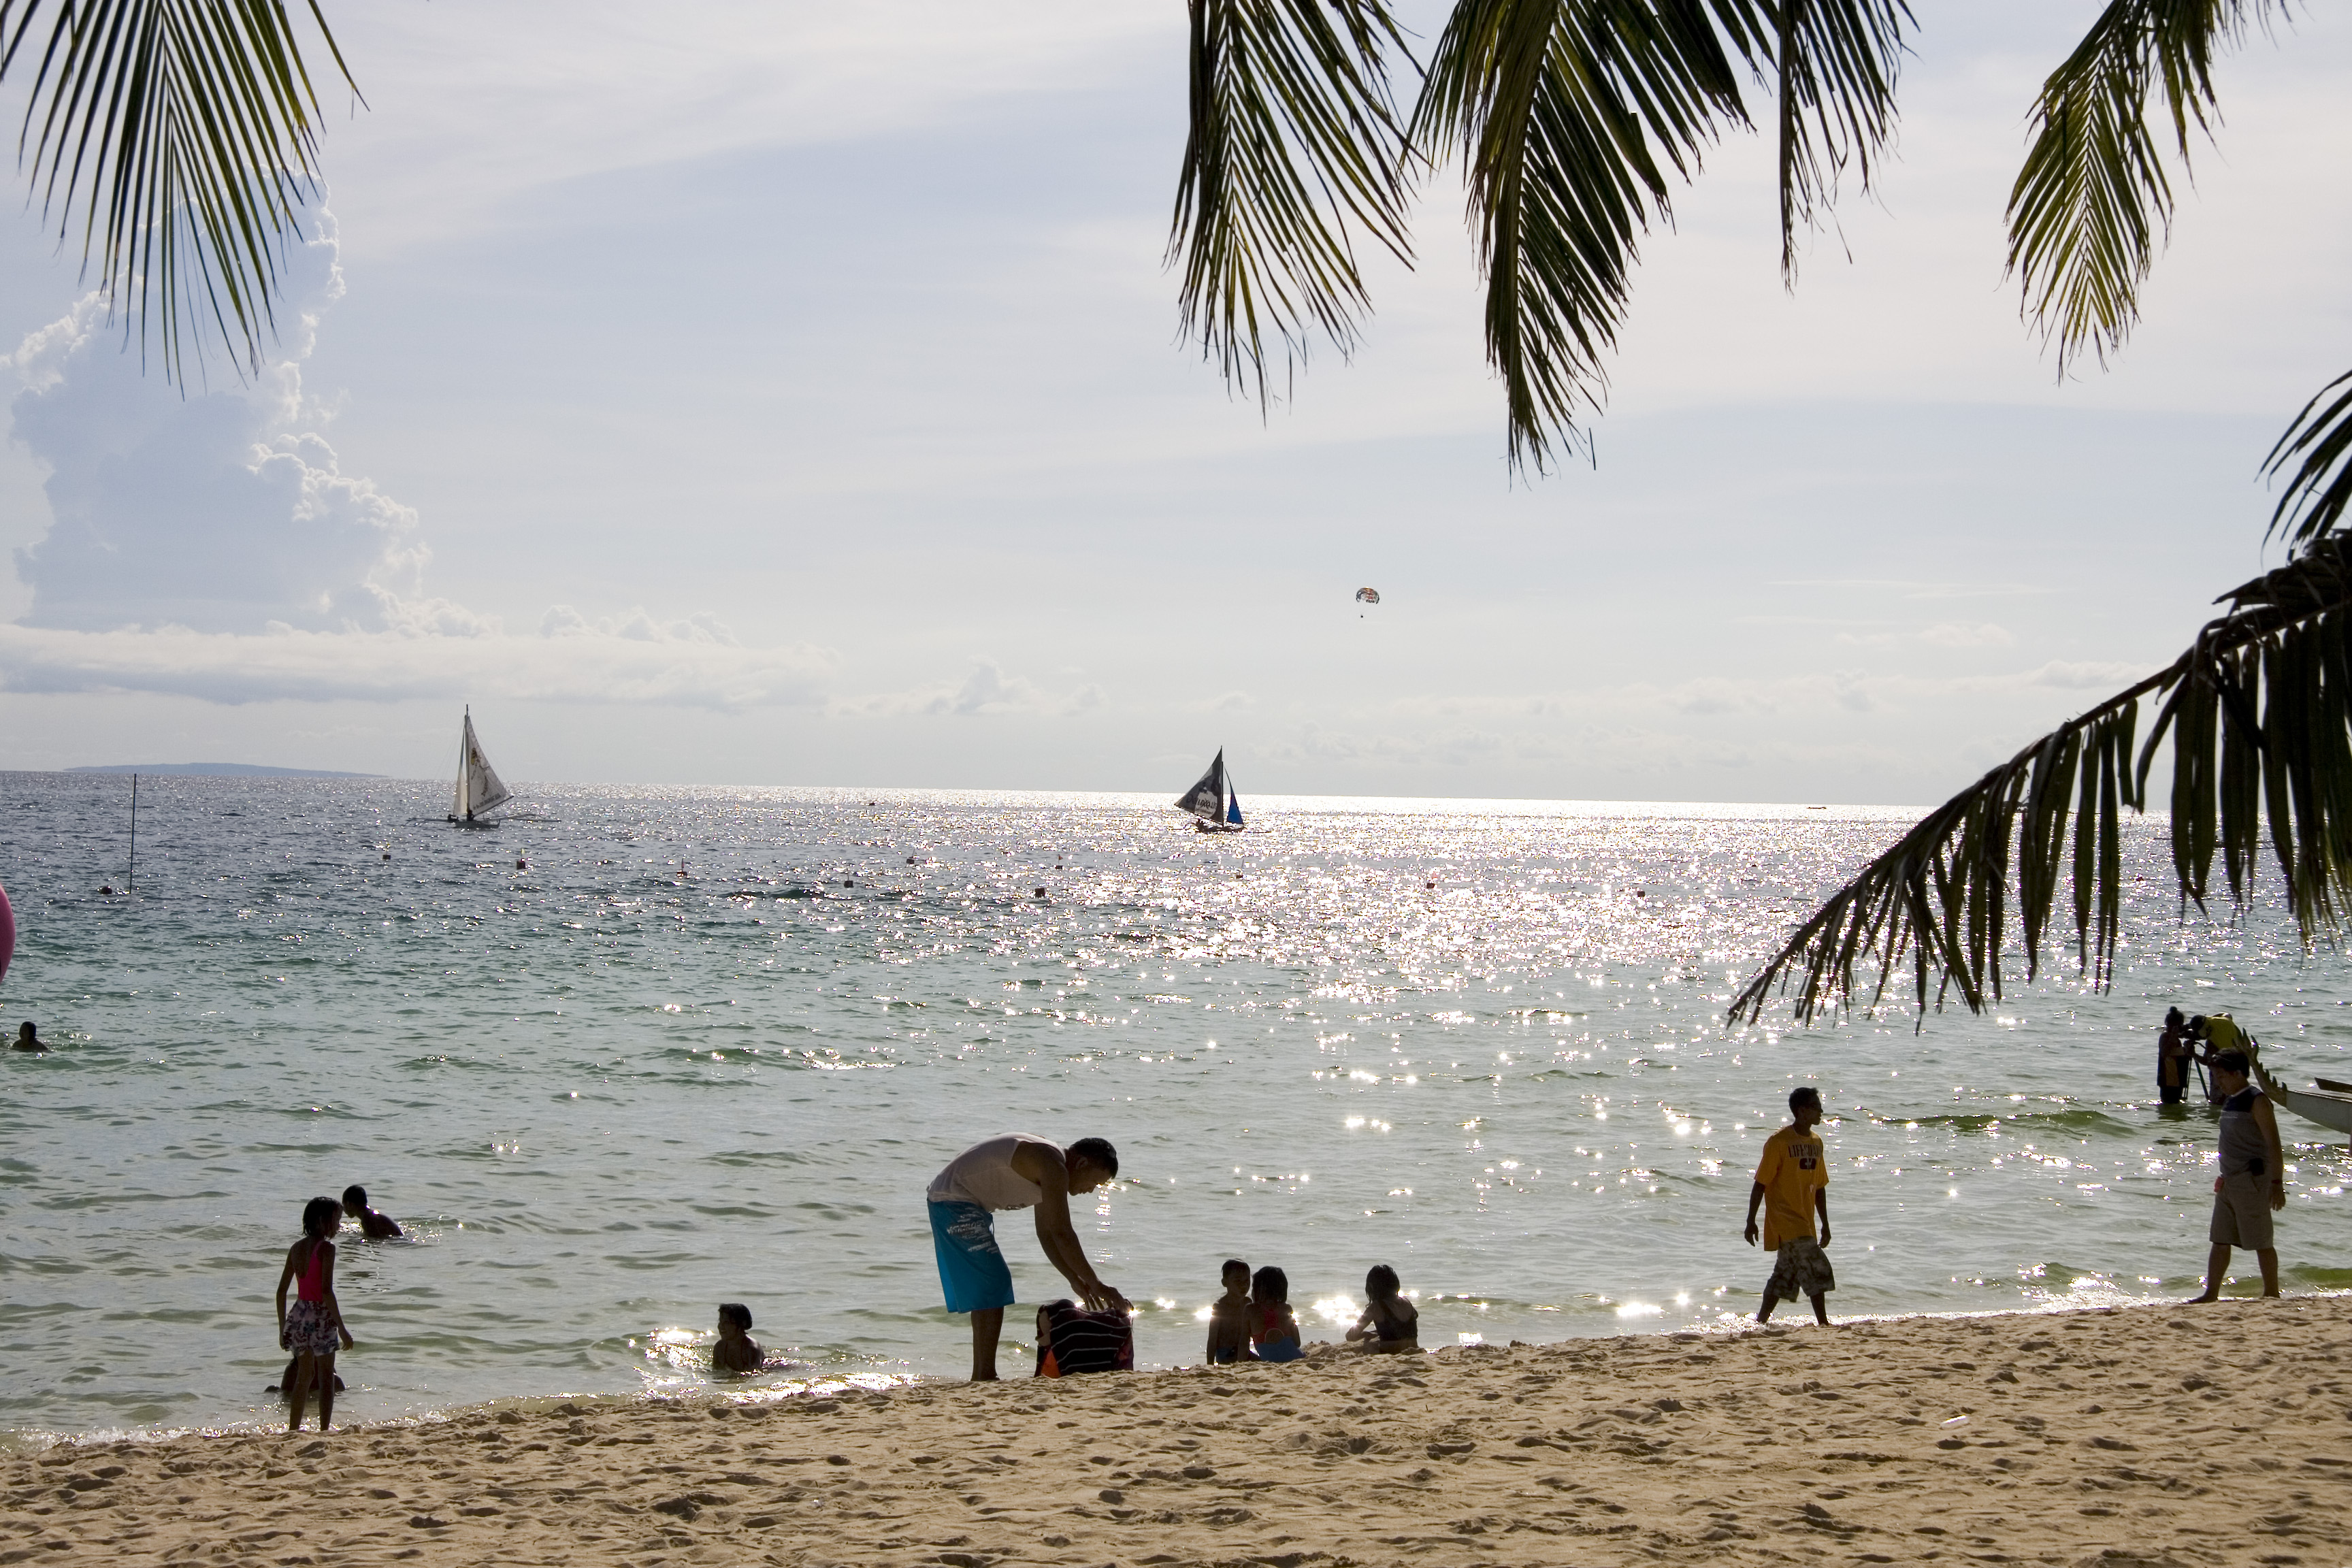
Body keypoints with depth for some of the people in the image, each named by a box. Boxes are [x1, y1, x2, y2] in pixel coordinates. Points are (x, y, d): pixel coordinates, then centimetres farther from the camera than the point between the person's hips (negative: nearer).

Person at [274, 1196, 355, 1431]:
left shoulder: (296, 1248, 7)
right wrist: (341, 1328, -17)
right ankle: (324, 1431, -2)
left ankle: (292, 1430, 21)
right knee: (326, 1377, 2)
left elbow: (281, 1291, 9)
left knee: (304, 1376, 19)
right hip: (320, 1317, -6)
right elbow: (326, 1291, -20)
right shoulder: (326, 1248, -13)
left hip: (299, 1316, 6)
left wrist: (283, 1328, 17)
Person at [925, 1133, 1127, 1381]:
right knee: (992, 1287, -12)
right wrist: (1096, 1284, -20)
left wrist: (1075, 1280, 12)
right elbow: (1061, 1233, -23)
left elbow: (1046, 1233, 17)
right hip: (954, 1201, -11)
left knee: (985, 1290, 14)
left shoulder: (1049, 1174, 13)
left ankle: (980, 1376, 17)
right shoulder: (1053, 1167, -20)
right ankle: (985, 1377, -15)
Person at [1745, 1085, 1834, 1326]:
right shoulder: (1779, 1142, -11)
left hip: (1804, 1224, 8)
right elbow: (1761, 1183, -10)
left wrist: (1825, 1224, 16)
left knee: (1785, 1275, 10)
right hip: (1785, 1221, -8)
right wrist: (1751, 1221, -10)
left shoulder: (1816, 1142, 11)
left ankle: (1761, 1322, 17)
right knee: (1818, 1269, -15)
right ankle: (1823, 1324, -12)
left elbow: (1819, 1187, 17)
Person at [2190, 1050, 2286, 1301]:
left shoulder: (2256, 1102, -12)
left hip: (2252, 1181, -9)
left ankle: (2272, 1293, 8)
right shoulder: (2230, 1101, 13)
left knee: (2261, 1241, -1)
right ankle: (2211, 1294, 10)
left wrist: (2277, 1183, -19)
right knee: (2220, 1241, 7)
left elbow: (2274, 1144, -16)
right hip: (2228, 1181, 9)